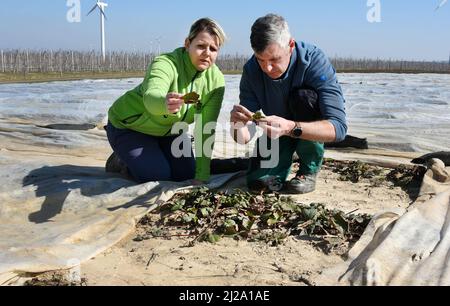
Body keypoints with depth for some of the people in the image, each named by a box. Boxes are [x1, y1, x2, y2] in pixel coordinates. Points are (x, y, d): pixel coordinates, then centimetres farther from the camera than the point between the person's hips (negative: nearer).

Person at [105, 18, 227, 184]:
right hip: (128, 125, -5)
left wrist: (202, 176, -21)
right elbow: (151, 97, -54)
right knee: (157, 175, -17)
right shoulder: (165, 64, -32)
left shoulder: (216, 79, -18)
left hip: (169, 130, 6)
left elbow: (206, 130, -18)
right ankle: (121, 162, 12)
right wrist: (164, 103, -78)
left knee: (186, 174, 2)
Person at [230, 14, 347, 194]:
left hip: (315, 130, -2)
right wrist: (238, 125, -44)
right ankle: (283, 163, 17)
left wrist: (290, 128, -55)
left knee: (304, 96, -31)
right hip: (278, 132, 2)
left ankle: (309, 171, -12)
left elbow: (338, 128, -39)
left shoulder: (316, 62, -30)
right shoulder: (251, 70, -19)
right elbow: (244, 138, -19)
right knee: (256, 182, -17)